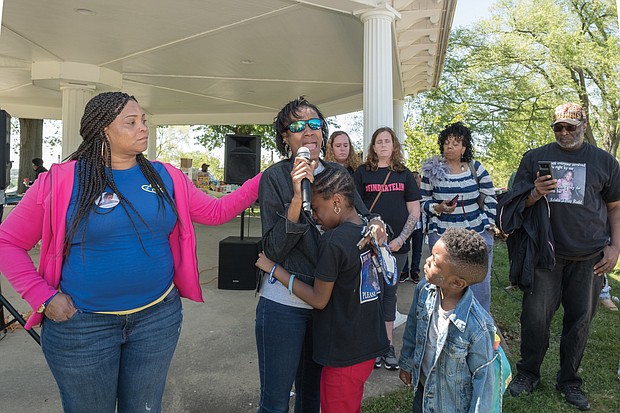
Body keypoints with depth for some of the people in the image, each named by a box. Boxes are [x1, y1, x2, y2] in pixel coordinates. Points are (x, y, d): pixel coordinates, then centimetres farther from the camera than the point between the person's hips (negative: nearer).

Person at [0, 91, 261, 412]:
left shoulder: (165, 176, 0)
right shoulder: (62, 180, -10)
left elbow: (215, 211, 4)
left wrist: (262, 181, -3)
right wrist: (44, 296, -11)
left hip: (158, 316, 3)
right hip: (82, 323, -2)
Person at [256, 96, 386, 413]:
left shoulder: (336, 173, 1)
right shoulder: (275, 177, -12)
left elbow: (361, 217, 8)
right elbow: (274, 249, -17)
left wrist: (375, 226, -15)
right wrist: (297, 195, -28)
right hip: (284, 302, -4)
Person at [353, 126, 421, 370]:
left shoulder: (404, 174, 9)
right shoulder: (363, 172, 4)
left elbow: (414, 211, 7)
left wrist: (400, 239, -5)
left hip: (397, 245, 2)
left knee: (390, 294, 10)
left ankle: (388, 346, 19)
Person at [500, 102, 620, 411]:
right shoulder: (535, 158, 6)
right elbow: (517, 203, 7)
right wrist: (536, 193, -15)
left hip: (589, 257, 1)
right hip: (545, 253, -1)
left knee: (580, 319, 9)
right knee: (535, 316, 2)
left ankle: (569, 380, 26)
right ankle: (528, 374, 21)